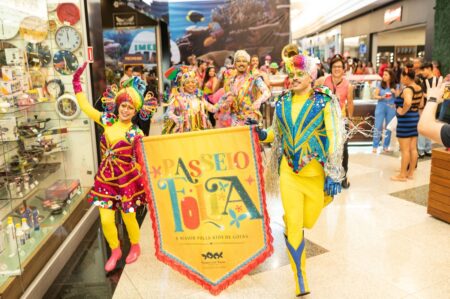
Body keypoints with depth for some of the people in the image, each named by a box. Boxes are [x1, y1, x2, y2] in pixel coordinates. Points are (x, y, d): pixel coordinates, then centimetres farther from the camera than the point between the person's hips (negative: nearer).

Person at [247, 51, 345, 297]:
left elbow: (334, 139, -10)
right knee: (294, 226, 0)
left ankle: (290, 223, 52)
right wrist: (260, 133, -4)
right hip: (289, 171, 2)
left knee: (308, 220, 14)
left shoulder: (325, 101, -6)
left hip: (316, 172, -1)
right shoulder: (283, 102, 5)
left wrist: (333, 175, -14)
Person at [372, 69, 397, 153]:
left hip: (391, 108, 2)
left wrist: (395, 92, -11)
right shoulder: (380, 84, 1)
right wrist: (381, 97, -19)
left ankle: (386, 146, 18)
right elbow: (375, 96, -1)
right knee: (378, 127, -6)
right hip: (381, 107, -1)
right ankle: (375, 146, 0)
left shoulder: (395, 86, 3)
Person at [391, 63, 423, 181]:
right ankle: (411, 172, 21)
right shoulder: (419, 88, 9)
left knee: (405, 149, -2)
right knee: (413, 148, 13)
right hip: (415, 117, 9)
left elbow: (408, 102, -37)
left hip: (405, 119, -9)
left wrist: (402, 111, -22)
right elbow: (421, 103, 20)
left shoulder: (407, 89, -18)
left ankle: (402, 175, 6)